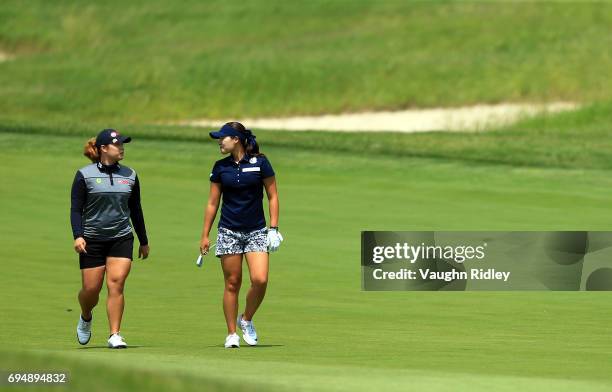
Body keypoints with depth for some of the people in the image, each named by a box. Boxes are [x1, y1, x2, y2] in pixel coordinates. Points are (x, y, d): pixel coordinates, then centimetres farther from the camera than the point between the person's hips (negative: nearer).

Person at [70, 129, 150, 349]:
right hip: (92, 240, -2)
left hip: (122, 239, 2)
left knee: (116, 284, -13)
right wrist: (78, 236, -18)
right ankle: (85, 319, 33)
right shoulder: (85, 175, -2)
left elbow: (136, 210, 17)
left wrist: (143, 241, 19)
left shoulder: (129, 175, 9)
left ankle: (114, 335, -9)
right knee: (91, 289, 0)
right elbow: (76, 209, -4)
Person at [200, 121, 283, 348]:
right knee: (232, 284, 1)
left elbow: (272, 196, 2)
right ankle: (231, 334, 10)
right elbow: (213, 203, 9)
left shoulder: (260, 163, -4)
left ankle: (246, 320, 9)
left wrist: (274, 228, -5)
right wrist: (205, 235, 8)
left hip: (256, 231, -2)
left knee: (260, 280, -15)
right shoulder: (221, 167, 4)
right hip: (229, 231, 2)